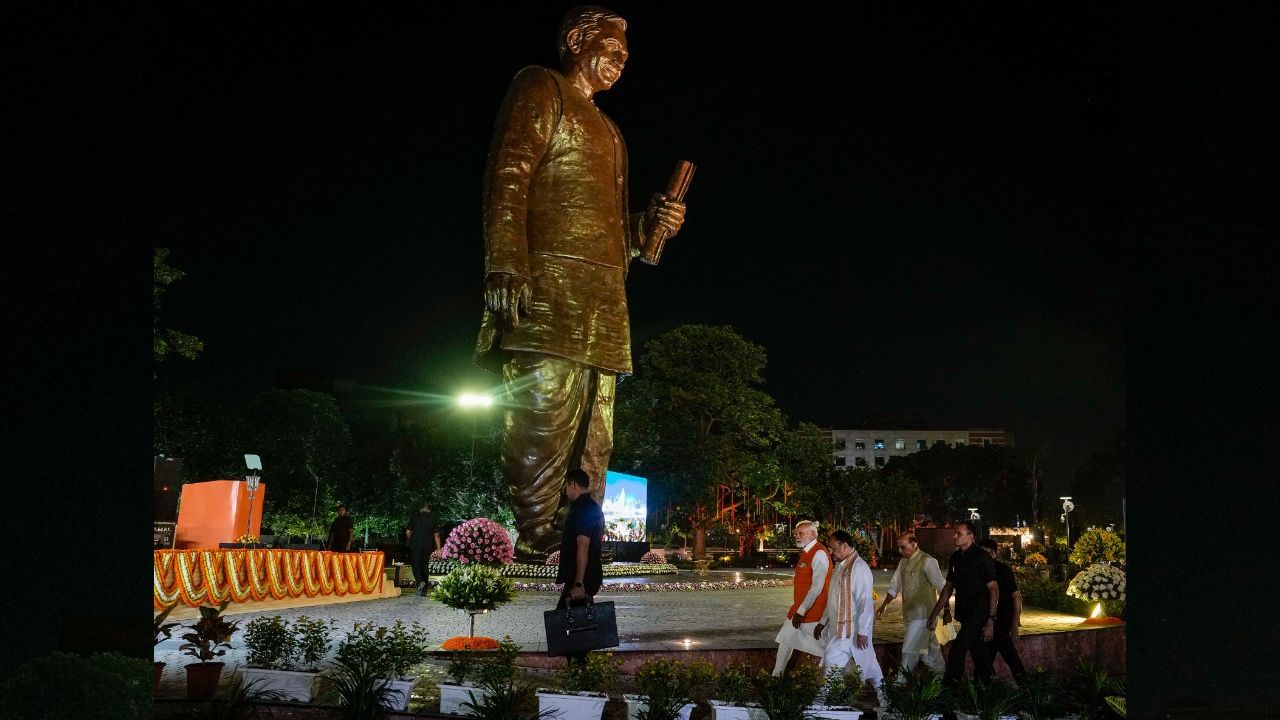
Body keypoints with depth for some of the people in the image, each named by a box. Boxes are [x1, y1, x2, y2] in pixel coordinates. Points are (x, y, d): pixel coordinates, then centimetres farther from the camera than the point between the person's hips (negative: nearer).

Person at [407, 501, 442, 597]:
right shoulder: (432, 520, 2)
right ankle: (424, 590, 11)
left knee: (416, 565, 3)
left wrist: (411, 540, 21)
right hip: (427, 546, 2)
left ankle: (420, 581, -24)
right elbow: (436, 535, 0)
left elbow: (408, 532, 2)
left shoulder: (414, 517, -1)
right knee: (425, 566, 10)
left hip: (415, 545, -2)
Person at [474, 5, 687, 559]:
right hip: (549, 285, -9)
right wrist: (507, 266, -21)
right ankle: (538, 544, -16)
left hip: (604, 297, 9)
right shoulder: (541, 89, 7)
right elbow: (507, 177, -8)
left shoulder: (608, 132, 32)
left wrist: (651, 224, 10)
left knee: (593, 435, 3)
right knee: (545, 413, -16)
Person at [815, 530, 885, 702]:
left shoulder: (859, 567, -16)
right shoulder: (841, 566, 14)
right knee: (867, 665, 13)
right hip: (839, 627, 9)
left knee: (831, 660, -15)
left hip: (852, 628, -9)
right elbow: (834, 598, 23)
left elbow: (866, 601, -20)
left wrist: (863, 631, -22)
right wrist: (823, 622, 22)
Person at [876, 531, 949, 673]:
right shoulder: (904, 562, 12)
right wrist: (882, 607, 13)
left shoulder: (927, 561, -12)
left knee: (909, 651, -9)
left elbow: (942, 587, -10)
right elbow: (894, 587, 19)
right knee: (931, 651, 15)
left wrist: (946, 611, -8)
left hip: (922, 615, -7)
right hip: (910, 616, 7)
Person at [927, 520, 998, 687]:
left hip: (979, 614, -7)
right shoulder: (955, 558, 10)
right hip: (965, 615, 7)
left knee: (956, 651, -14)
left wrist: (990, 621, -18)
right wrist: (935, 614, 18)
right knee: (978, 654, 13)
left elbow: (993, 590, -13)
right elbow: (948, 587, 20)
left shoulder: (982, 557, -11)